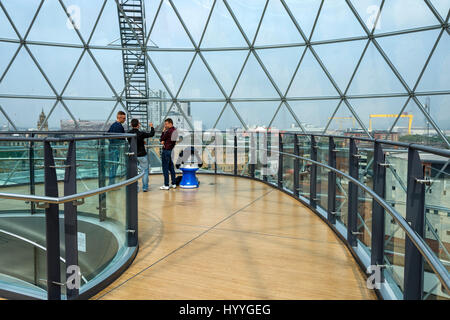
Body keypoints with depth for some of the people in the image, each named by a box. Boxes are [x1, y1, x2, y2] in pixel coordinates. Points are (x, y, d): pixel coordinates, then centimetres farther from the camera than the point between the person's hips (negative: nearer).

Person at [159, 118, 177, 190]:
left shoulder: (168, 131, -18)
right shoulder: (175, 130, 9)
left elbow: (161, 139, -6)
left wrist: (163, 131, -2)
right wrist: (163, 141, -2)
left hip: (166, 151, -9)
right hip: (171, 151, 9)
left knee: (165, 168, -3)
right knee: (171, 168, 14)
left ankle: (166, 185, -1)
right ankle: (174, 183, 19)